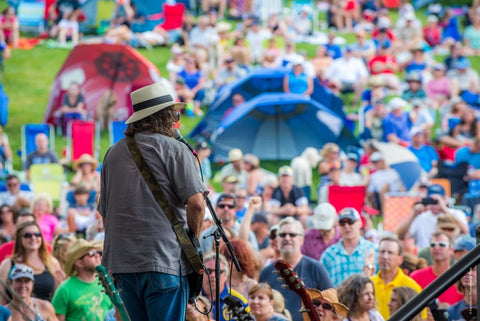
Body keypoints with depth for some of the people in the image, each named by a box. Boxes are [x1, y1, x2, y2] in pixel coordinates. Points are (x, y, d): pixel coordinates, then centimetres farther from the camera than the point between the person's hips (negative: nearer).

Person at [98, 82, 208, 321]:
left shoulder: (113, 153, 16)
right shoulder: (173, 149, -3)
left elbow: (105, 212, 20)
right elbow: (196, 203, -13)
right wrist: (193, 239, 2)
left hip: (121, 262, 6)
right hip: (164, 259, -6)